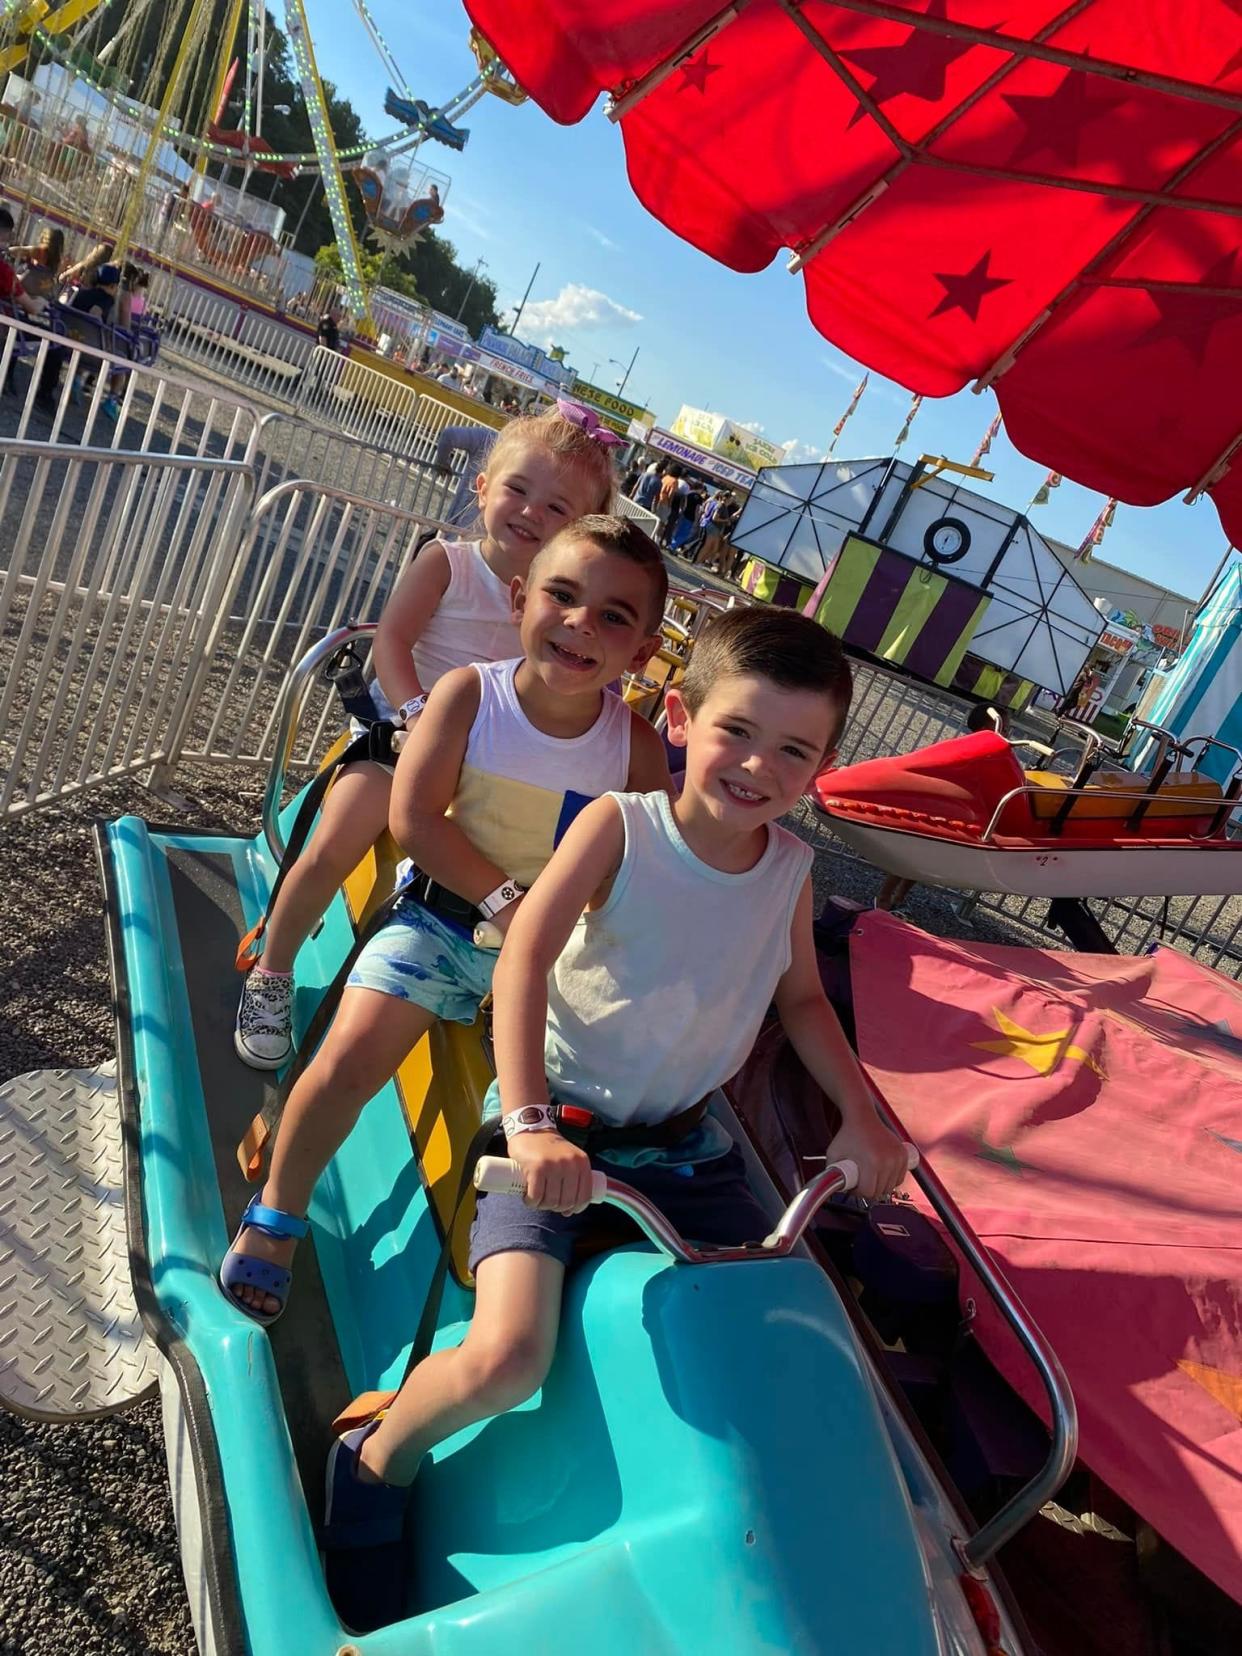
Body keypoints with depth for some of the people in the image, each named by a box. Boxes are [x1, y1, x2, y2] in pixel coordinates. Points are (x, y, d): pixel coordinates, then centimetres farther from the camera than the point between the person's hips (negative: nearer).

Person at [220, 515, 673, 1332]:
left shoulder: (638, 745, -9)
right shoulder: (469, 693, -12)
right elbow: (415, 817, -16)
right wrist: (504, 900, -21)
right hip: (442, 917, -1)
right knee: (352, 1057, -15)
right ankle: (278, 1212, 14)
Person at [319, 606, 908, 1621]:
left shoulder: (790, 865, -1)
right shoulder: (619, 826, -16)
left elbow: (801, 998, 12)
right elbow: (524, 959, -24)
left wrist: (859, 1114, 0)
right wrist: (531, 1126, -34)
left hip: (686, 1144, 5)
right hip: (560, 1125, -5)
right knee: (505, 1361, -20)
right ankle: (376, 1470, 14)